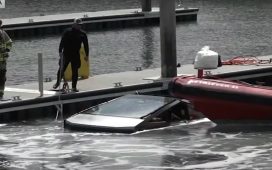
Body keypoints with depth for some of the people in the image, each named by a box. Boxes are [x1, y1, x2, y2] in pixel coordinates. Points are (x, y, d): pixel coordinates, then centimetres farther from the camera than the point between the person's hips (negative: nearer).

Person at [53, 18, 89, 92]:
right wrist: (60, 51, -11)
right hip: (66, 54, -2)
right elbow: (62, 42, -4)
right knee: (62, 69, -6)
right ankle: (58, 82, 16)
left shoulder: (82, 34, 5)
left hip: (76, 55, 2)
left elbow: (86, 45, 11)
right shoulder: (67, 32, -4)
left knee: (75, 71, 4)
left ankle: (74, 87, 13)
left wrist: (87, 55, 10)